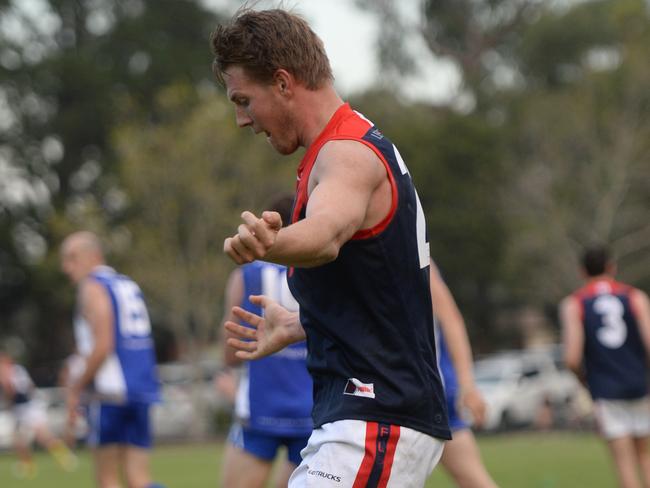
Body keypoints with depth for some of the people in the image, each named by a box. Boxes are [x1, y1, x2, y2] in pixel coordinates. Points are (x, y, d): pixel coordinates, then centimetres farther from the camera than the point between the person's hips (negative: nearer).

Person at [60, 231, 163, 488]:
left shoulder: (92, 287, -6)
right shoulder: (130, 286, 19)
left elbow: (103, 348, -16)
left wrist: (76, 389, -6)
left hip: (111, 392, -7)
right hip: (143, 391, 7)